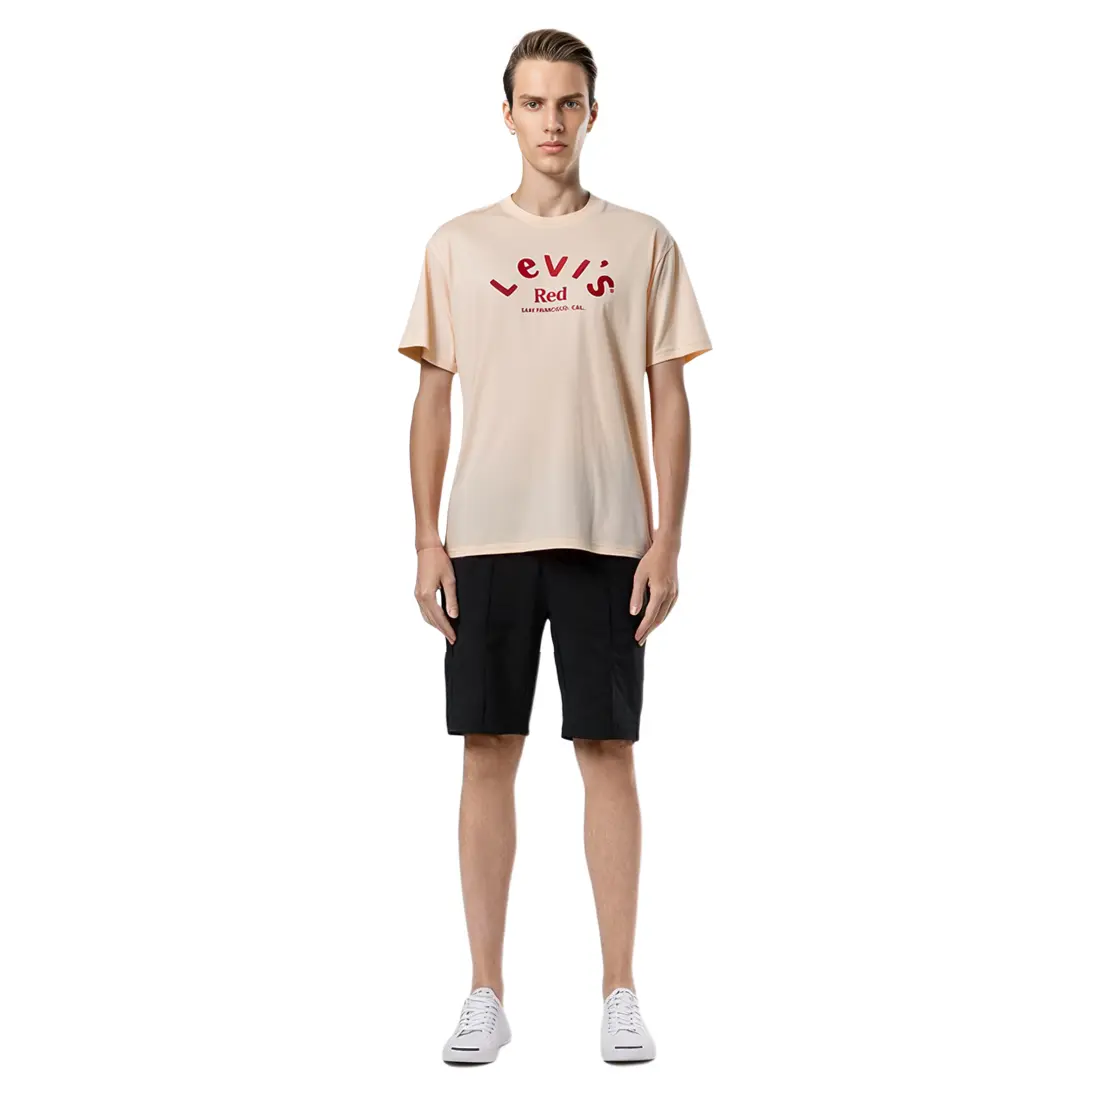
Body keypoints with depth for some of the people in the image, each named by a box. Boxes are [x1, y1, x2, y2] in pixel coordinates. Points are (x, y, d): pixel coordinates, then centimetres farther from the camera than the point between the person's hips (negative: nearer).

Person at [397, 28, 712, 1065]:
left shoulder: (642, 242, 7)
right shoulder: (457, 243, 9)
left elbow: (668, 397, 4)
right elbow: (433, 397, 8)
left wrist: (667, 540, -3)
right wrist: (427, 540, 0)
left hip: (607, 539, -1)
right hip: (486, 538, 1)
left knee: (607, 752, 2)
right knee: (488, 752, 3)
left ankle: (619, 992, 11)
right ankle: (485, 995, 12)